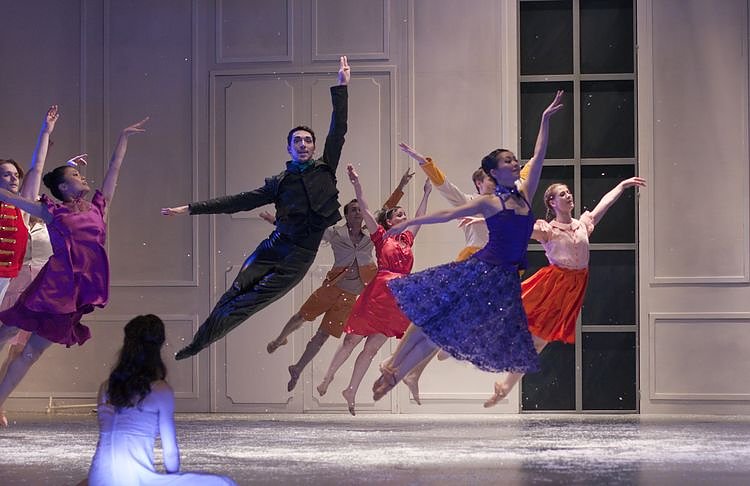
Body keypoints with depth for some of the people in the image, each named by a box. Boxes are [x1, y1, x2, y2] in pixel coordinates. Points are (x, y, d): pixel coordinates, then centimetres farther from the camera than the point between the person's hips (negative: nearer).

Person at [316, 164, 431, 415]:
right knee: (353, 339, -1)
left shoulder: (407, 239, 17)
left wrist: (427, 193, 34)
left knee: (372, 347, 6)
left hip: (399, 299, 5)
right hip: (378, 292, -5)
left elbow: (420, 217, 30)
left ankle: (351, 390, 10)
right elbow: (365, 210, -5)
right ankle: (327, 378, 10)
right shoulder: (380, 237, 4)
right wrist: (356, 184, -13)